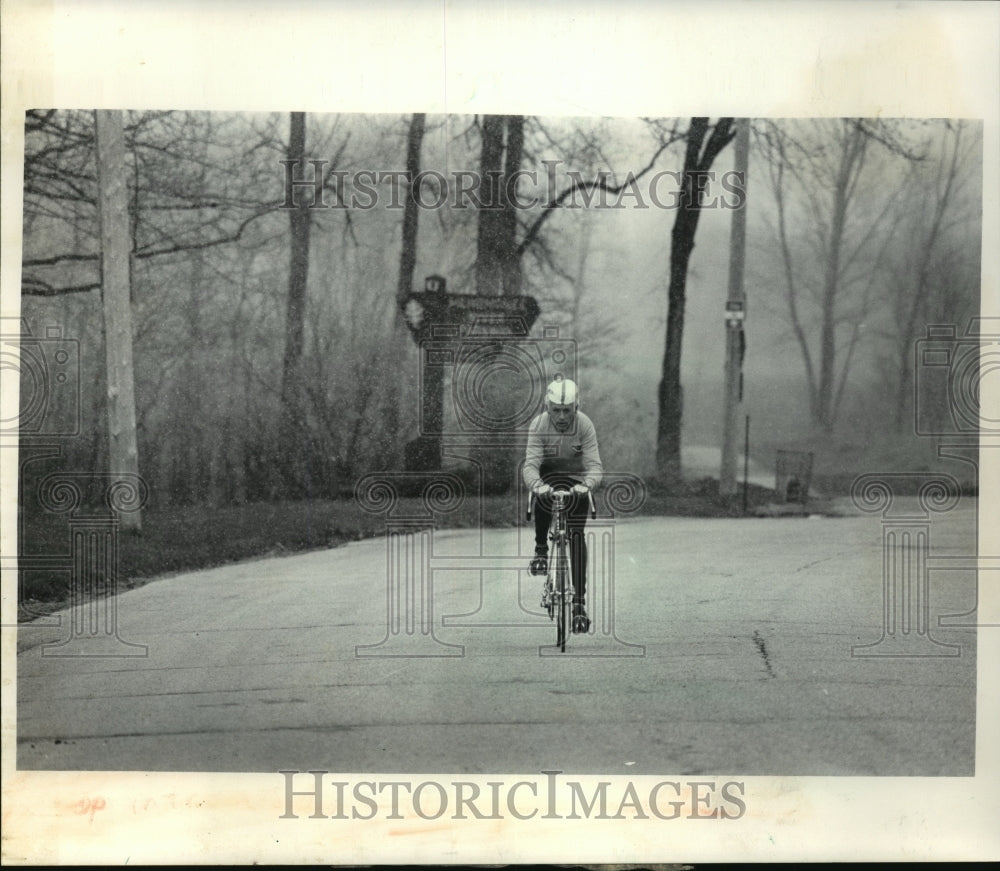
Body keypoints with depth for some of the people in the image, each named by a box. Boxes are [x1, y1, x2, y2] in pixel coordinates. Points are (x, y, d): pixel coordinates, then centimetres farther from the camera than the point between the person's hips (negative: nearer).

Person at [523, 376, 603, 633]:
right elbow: (530, 465, -29)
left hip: (575, 480, 0)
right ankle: (541, 549, -12)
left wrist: (586, 484, -48)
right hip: (547, 475, 0)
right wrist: (537, 485, -51)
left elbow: (594, 466, -26)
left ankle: (579, 600, -10)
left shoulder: (585, 425, -20)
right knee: (542, 497, -35)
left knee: (577, 536, -12)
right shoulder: (538, 425, -21)